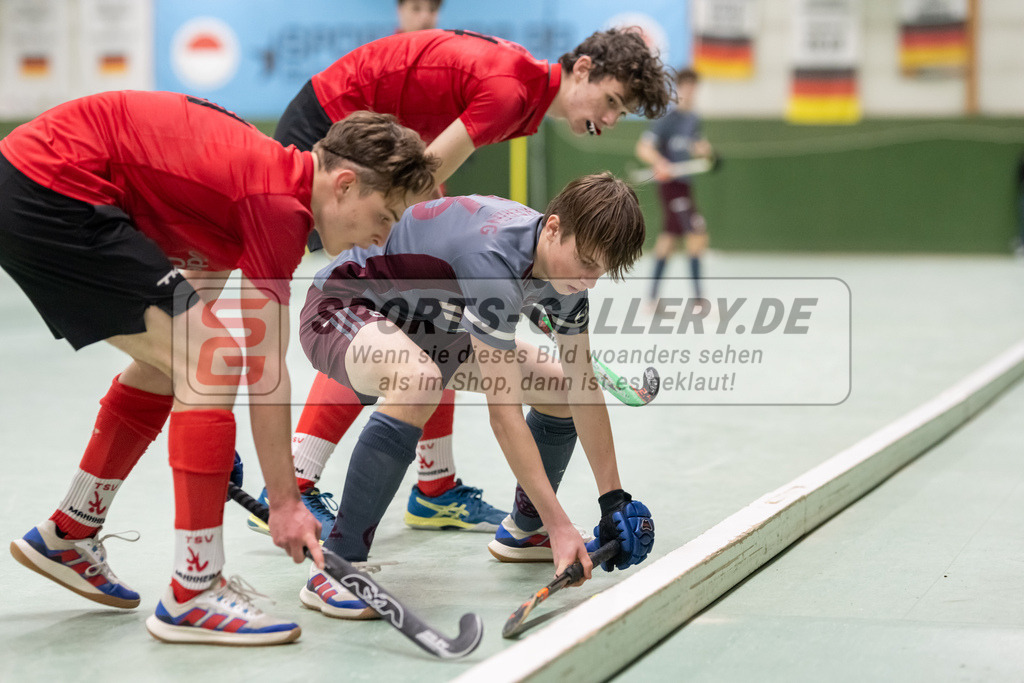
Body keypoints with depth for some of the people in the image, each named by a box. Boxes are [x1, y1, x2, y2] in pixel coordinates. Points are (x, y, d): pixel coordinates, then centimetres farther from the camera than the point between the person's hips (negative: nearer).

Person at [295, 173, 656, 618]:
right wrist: (560, 525, -35)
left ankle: (524, 529, 31)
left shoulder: (566, 259, -11)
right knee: (418, 382, -41)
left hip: (425, 326, 9)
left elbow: (582, 385, -2)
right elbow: (504, 413, -38)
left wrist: (613, 499, -3)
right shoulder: (494, 257, -38)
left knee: (558, 389, 5)